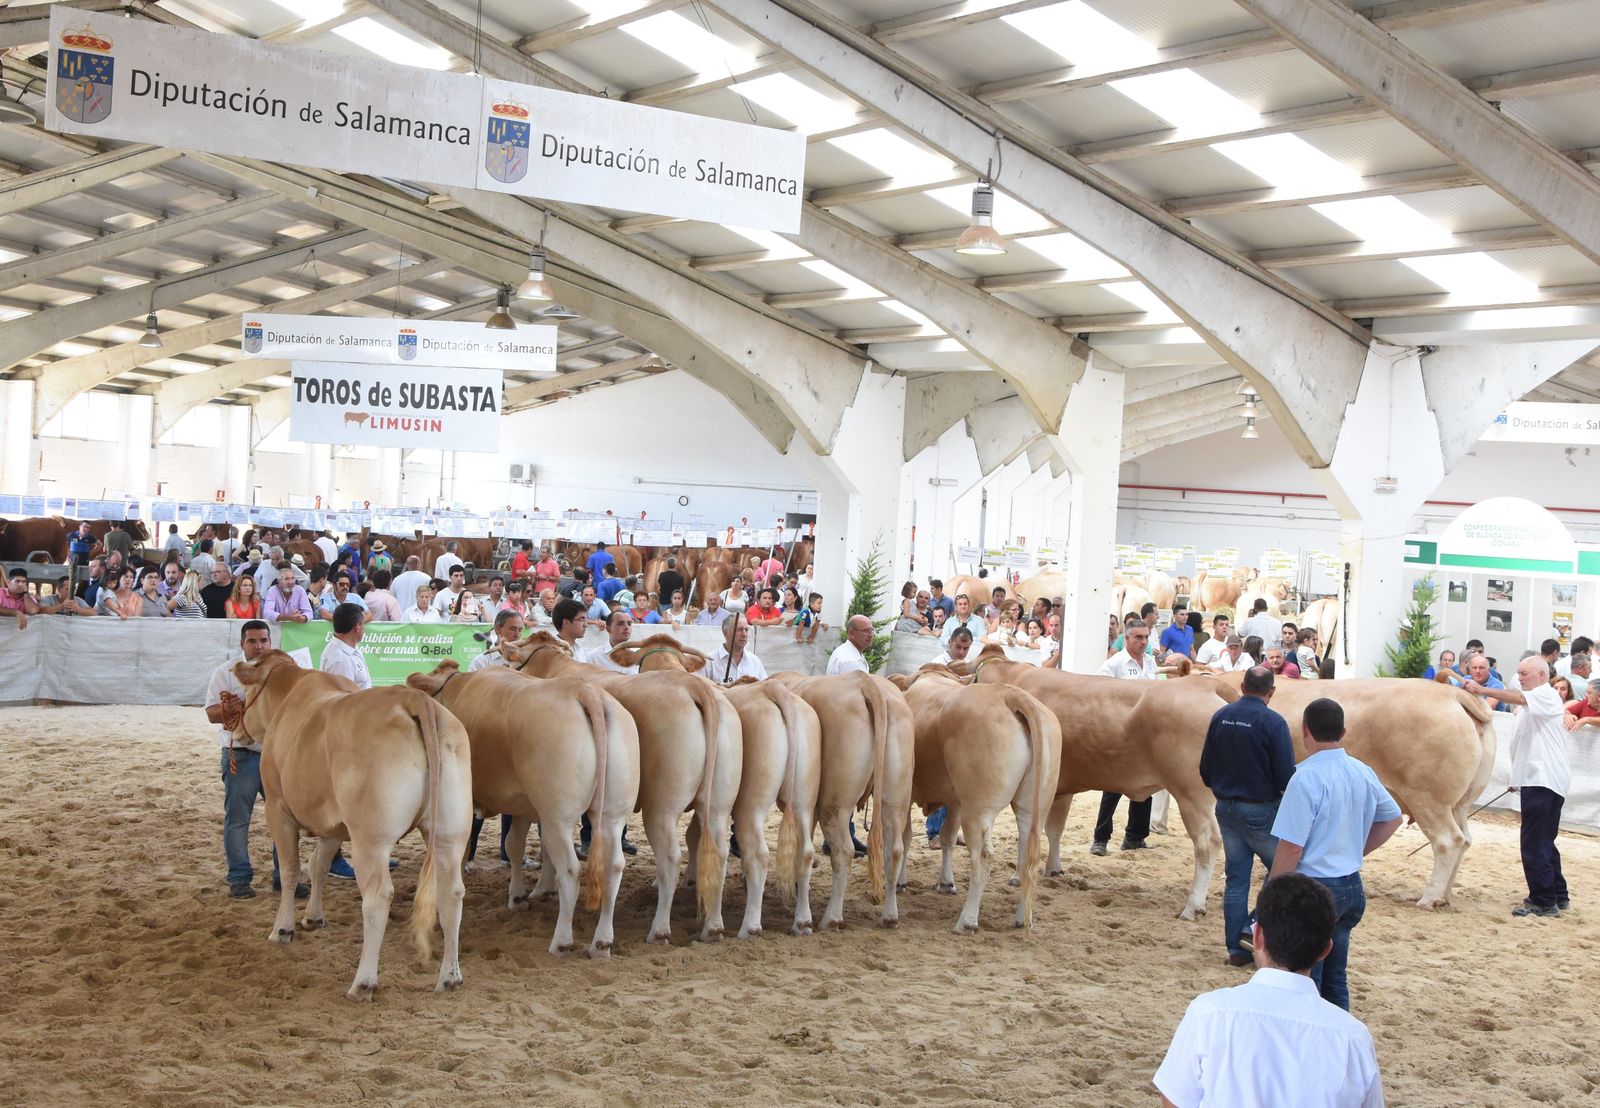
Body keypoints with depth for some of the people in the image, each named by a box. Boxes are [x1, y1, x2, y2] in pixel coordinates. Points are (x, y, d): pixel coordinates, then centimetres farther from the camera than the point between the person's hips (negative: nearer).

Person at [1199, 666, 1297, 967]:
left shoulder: (1221, 716, 2)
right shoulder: (1273, 723, -15)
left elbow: (1205, 769, 9)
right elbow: (1286, 775, -15)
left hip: (1226, 808, 6)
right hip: (1261, 810, -6)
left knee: (1236, 880, 11)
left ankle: (1235, 948, 14)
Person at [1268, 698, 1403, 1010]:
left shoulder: (1307, 778, -19)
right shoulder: (1363, 773, 4)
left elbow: (1291, 847, -19)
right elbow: (1393, 818, 20)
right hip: (1351, 886, 7)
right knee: (1335, 979, 16)